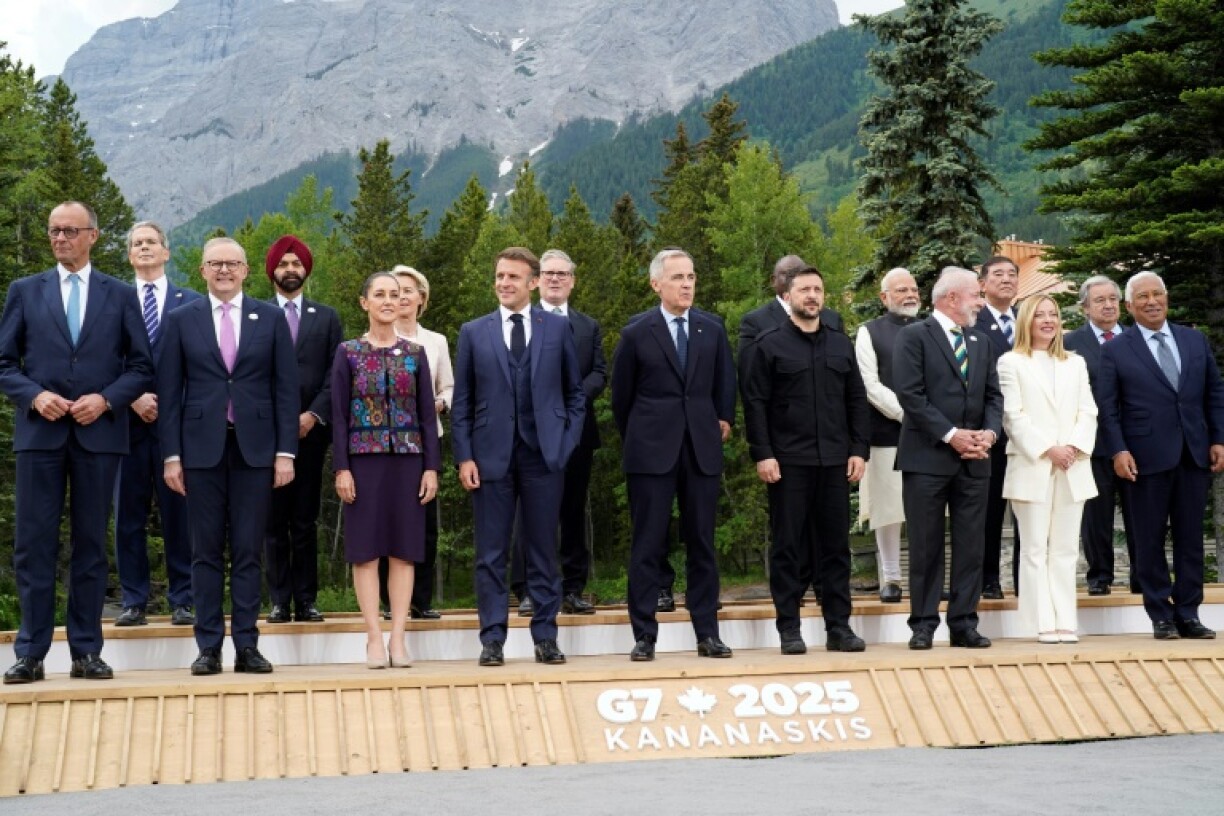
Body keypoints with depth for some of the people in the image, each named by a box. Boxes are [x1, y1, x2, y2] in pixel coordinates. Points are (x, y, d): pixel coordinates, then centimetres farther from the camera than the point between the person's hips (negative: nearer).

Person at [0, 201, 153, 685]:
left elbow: (141, 367, 6)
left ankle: (86, 651, 10)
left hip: (99, 432, 0)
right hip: (39, 431, 0)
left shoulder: (120, 296, 9)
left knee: (91, 544, 4)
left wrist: (105, 399, -10)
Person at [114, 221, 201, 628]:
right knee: (128, 514, 3)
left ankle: (182, 601, 6)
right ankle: (134, 602, 8)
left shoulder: (191, 302, 9)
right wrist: (133, 398, -8)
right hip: (128, 421, 1)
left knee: (179, 512, 0)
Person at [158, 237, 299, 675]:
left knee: (248, 552, 2)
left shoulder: (271, 318, 7)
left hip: (254, 448, 0)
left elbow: (286, 389, 5)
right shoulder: (181, 319, 7)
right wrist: (171, 454, -1)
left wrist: (285, 452, -2)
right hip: (202, 448, 0)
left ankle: (247, 645, 7)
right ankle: (209, 646, 7)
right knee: (206, 551, 3)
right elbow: (169, 392, 5)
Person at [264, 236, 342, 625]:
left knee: (306, 521, 2)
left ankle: (306, 600, 5)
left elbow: (335, 373, 6)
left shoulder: (326, 317, 12)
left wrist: (315, 414, -7)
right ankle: (279, 601, 5)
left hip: (310, 429, 1)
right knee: (274, 521, 2)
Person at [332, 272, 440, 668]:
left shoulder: (415, 353, 7)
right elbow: (339, 415, 0)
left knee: (404, 548, 2)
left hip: (407, 458, 2)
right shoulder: (348, 353, 3)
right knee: (366, 548, -1)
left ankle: (398, 638, 6)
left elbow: (427, 413, 6)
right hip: (364, 458, -2)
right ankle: (374, 638, 4)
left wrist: (431, 467, -1)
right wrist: (341, 468, -8)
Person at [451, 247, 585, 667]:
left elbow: (575, 393, 10)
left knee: (543, 551, 6)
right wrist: (464, 456, -3)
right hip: (491, 455, 0)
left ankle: (545, 637, 13)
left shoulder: (558, 327, 6)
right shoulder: (473, 332, 7)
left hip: (544, 455, 0)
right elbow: (462, 402, 6)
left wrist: (566, 443, -1)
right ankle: (492, 639, 9)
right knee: (491, 555, 3)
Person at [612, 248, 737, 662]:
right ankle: (644, 634, 4)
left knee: (702, 542, 6)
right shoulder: (637, 333, 0)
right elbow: (621, 395, 9)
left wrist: (723, 420, 12)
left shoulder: (713, 329, 7)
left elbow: (725, 384, 18)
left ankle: (707, 633, 11)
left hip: (702, 449, 3)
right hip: (651, 452, -2)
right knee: (648, 545, 0)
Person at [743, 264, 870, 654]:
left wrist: (859, 450, 3)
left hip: (834, 460, 4)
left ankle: (838, 626, 12)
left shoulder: (841, 345, 13)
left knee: (835, 544, 6)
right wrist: (762, 454, -11)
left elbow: (857, 400, 12)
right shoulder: (770, 344, 1)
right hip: (788, 460, -3)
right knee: (787, 545, 2)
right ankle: (789, 629, 7)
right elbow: (755, 403, -3)